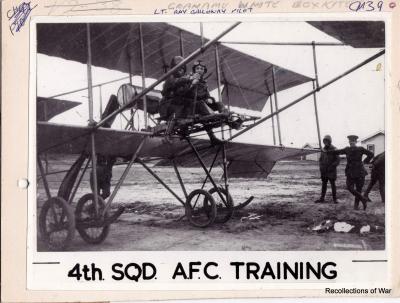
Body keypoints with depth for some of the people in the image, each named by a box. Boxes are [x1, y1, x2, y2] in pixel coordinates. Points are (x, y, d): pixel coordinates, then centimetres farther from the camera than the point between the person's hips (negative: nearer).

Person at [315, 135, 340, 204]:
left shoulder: (334, 150, -11)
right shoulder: (323, 149, 6)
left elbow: (338, 160, -12)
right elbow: (321, 159, 13)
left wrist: (331, 167, -21)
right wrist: (321, 167, -2)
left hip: (331, 170, -5)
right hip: (324, 170, 5)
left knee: (332, 184, -2)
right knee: (324, 184, 7)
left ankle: (335, 199, 7)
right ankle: (322, 198, 10)